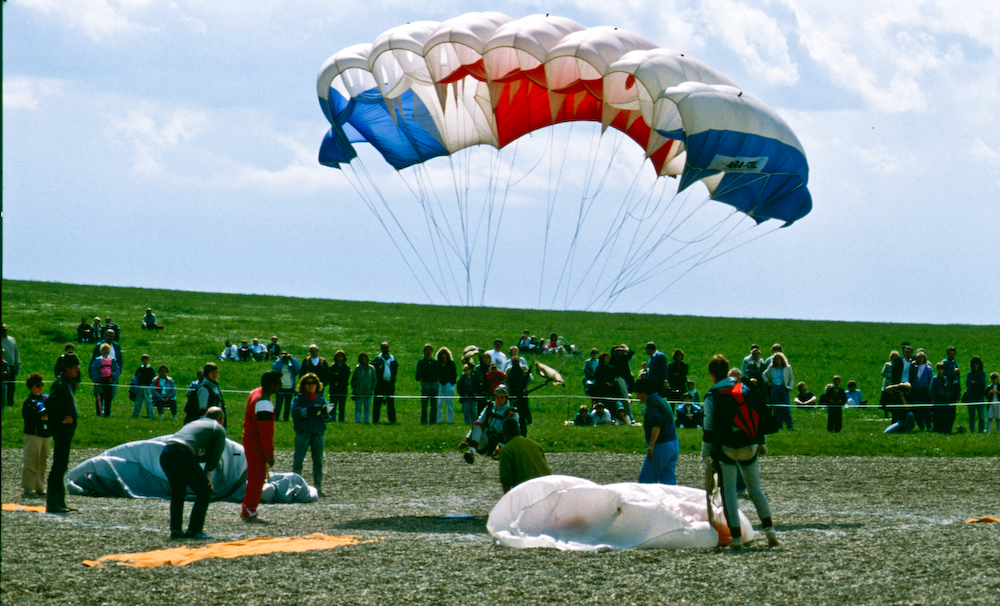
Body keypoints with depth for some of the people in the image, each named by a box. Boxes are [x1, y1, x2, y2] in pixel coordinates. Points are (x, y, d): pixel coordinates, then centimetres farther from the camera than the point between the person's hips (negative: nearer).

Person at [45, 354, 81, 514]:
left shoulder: (68, 384, 15)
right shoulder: (60, 385, -16)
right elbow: (49, 403, -29)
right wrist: (62, 418, -24)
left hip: (66, 430, 11)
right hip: (62, 429, -11)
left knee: (61, 466, 15)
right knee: (58, 466, -9)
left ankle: (59, 502, 22)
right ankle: (52, 503, -8)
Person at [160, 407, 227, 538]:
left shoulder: (194, 423, 36)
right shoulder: (219, 429, 17)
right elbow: (216, 454, 6)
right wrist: (208, 473, 12)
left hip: (165, 453, 7)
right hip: (183, 456, -7)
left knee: (178, 491, 26)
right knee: (205, 491, 7)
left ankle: (175, 529, 21)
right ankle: (194, 531, 1)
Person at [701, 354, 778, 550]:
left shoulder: (712, 397, -9)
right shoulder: (746, 390, 5)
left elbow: (709, 429, -8)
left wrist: (706, 455, -3)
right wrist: (761, 442, 21)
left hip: (726, 449, -4)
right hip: (749, 447, 4)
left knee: (729, 492, 2)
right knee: (755, 487, 17)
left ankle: (736, 537, -3)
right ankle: (769, 529, 12)